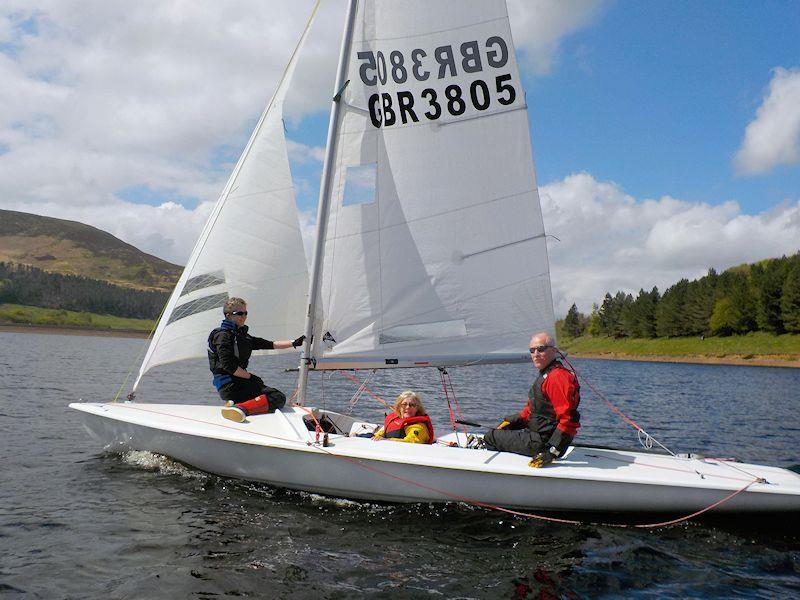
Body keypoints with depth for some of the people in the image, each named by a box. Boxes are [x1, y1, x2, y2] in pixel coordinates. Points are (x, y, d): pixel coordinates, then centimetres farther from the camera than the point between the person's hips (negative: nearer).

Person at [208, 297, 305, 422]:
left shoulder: (243, 335, 21)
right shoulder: (223, 335, -6)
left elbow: (271, 345, 18)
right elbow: (228, 366, -16)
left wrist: (295, 343, 9)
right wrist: (250, 376, -9)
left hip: (239, 381, 9)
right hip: (229, 384, -9)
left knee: (279, 397, 1)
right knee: (278, 397, -17)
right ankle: (240, 408, -35)